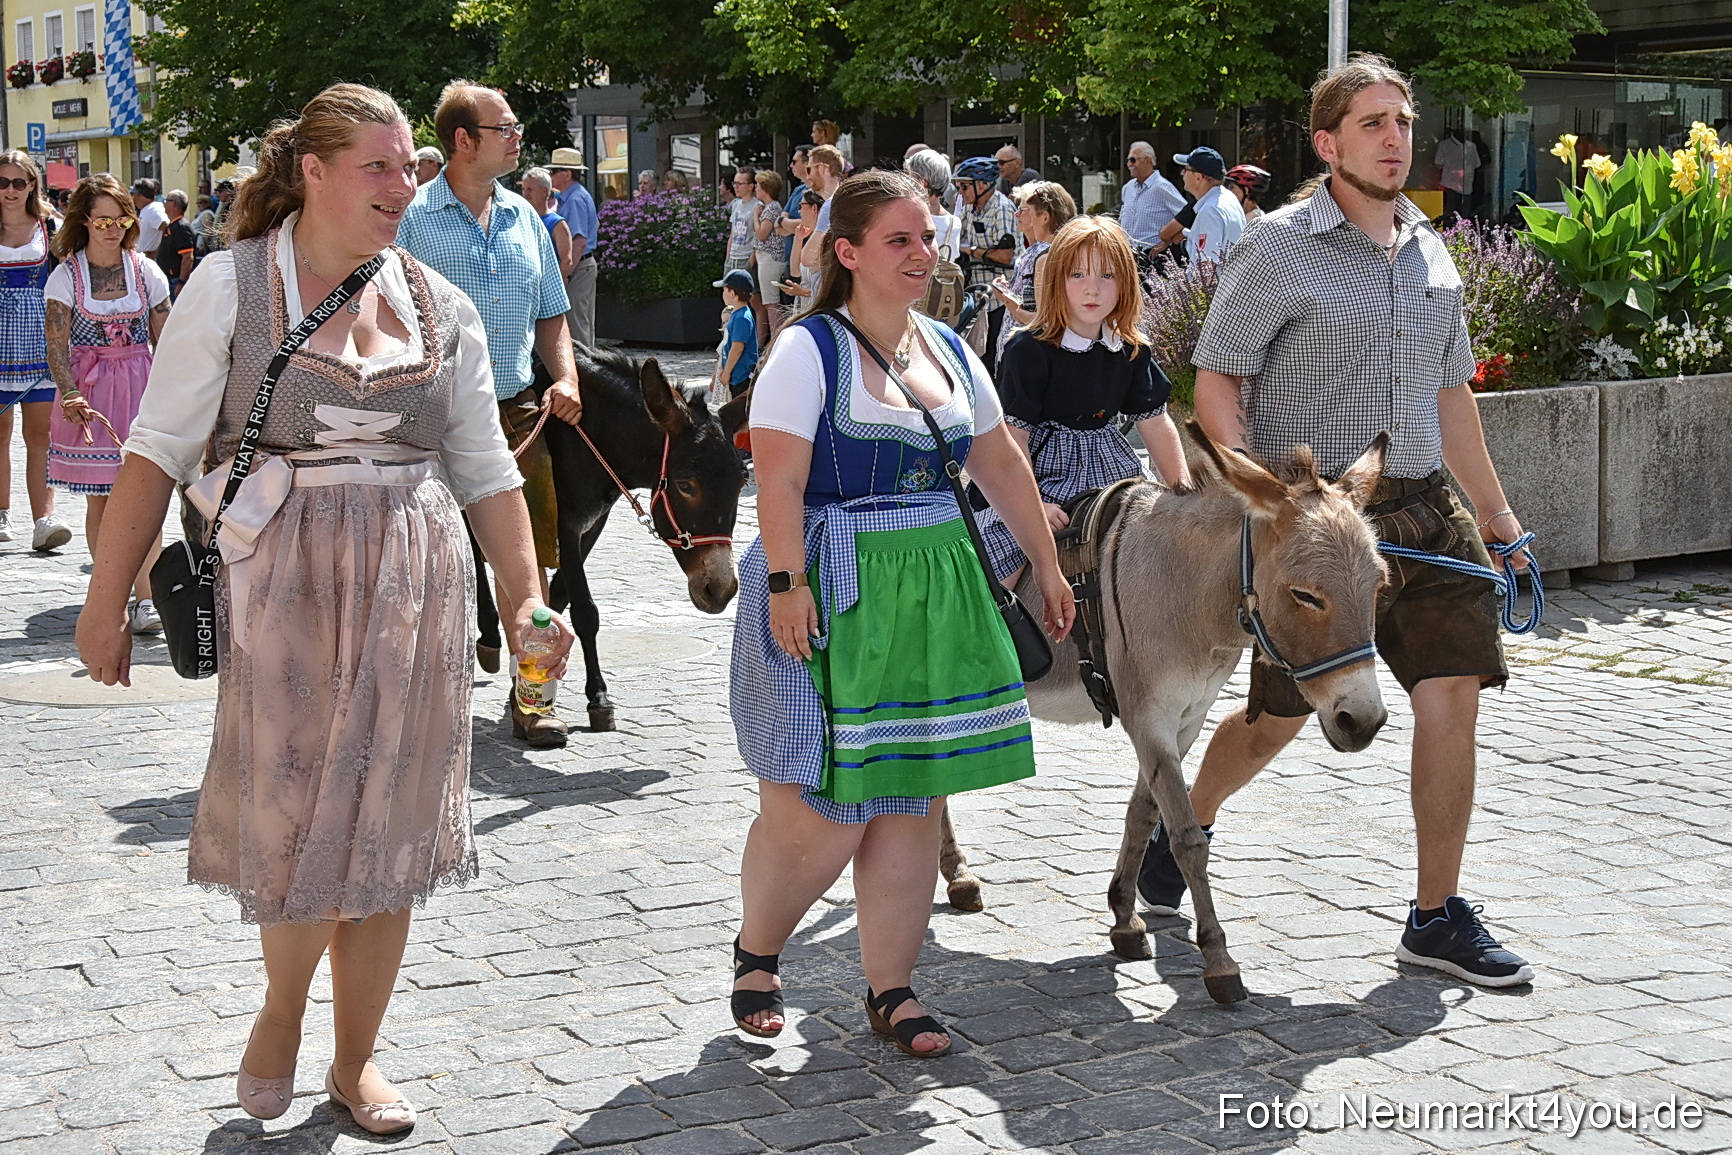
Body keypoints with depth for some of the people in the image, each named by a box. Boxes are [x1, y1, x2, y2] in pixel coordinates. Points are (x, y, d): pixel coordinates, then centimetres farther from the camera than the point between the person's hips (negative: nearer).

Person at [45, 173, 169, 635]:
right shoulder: (66, 276, 1)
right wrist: (70, 394, -20)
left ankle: (145, 600, -8)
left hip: (140, 388, 0)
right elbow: (57, 345, -5)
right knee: (99, 500, 4)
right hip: (88, 393, 0)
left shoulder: (146, 271, 5)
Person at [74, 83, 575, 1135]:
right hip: (283, 585, -3)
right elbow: (160, 448, -4)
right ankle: (283, 1009, 26)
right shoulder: (233, 285, -2)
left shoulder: (440, 306, 8)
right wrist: (108, 597, -7)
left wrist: (527, 595, 5)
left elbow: (487, 470, 12)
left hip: (416, 591, 4)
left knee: (389, 823, 7)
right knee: (297, 819, -5)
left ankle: (357, 1057, 23)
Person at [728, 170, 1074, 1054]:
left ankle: (890, 987, 19)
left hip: (936, 594, 6)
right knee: (822, 809, -7)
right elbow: (779, 482, -15)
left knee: (912, 800, 7)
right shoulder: (808, 350, -8)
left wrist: (1046, 565, 19)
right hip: (834, 593, -6)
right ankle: (755, 950, 21)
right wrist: (786, 584, -24)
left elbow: (1000, 464, 19)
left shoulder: (947, 350, 12)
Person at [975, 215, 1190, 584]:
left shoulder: (1132, 352, 4)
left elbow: (1156, 424, 8)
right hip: (1041, 474, -5)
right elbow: (1014, 433, -13)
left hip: (1111, 470, 5)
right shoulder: (1029, 350, -13)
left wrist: (1184, 490, 2)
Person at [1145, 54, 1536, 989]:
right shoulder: (1281, 246, -7)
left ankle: (1437, 917, 8)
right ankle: (1183, 825, 35)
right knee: (1277, 717, 5)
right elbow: (1216, 377, -7)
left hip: (1425, 509, 5)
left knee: (1453, 697, -3)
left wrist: (1494, 508, 20)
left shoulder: (1428, 249, 13)